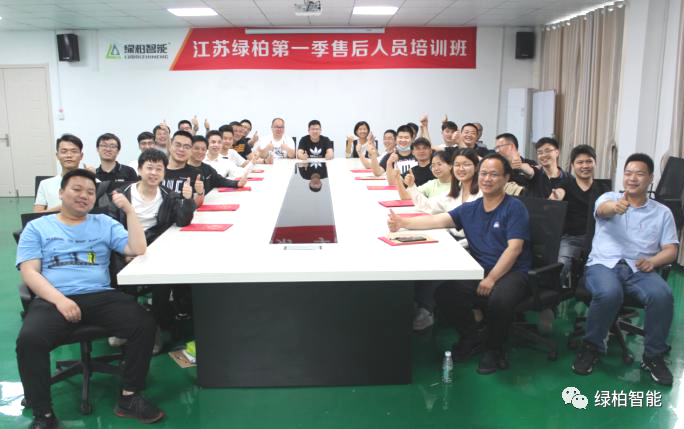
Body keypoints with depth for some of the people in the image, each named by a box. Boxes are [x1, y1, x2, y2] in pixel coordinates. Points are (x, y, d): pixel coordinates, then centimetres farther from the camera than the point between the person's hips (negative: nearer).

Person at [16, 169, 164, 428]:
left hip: (101, 296, 2)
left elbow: (138, 250, 5)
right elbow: (29, 272, 1)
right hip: (53, 299, -1)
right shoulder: (37, 227, 13)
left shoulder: (104, 223, 17)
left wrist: (129, 210, -3)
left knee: (144, 325, -23)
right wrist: (60, 299, -15)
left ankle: (129, 398, -8)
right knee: (29, 340, -32)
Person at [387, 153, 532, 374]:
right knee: (445, 292, -17)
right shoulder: (470, 209, 12)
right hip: (479, 271, 5)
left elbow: (514, 248, -14)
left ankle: (494, 348, -4)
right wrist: (403, 223, -13)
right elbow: (437, 220, 2)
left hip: (512, 272, -5)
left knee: (499, 298, -36)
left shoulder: (514, 207, -4)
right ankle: (471, 338, 9)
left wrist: (491, 279, -23)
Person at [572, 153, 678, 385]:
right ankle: (592, 346, -10)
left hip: (639, 269, 2)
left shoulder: (663, 212, 17)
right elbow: (602, 210, -16)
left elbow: (671, 249, 11)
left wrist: (653, 261, -12)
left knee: (663, 296, -30)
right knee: (609, 293, -36)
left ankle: (653, 356, -8)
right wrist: (615, 206, -42)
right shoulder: (610, 197, 10)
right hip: (603, 264, -2)